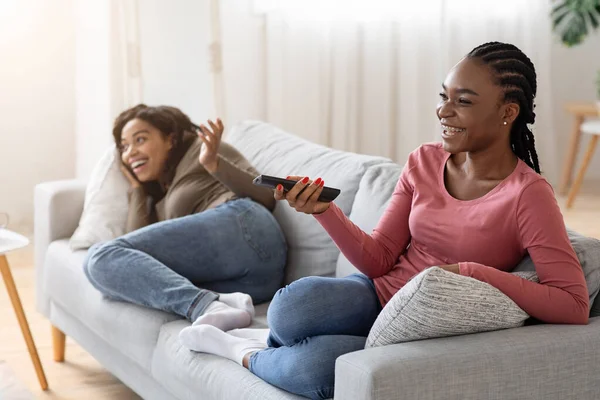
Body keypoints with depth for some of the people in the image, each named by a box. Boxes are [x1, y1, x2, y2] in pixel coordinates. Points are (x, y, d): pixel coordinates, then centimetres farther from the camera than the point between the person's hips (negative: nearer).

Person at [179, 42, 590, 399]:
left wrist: (471, 273, -28)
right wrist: (324, 210, -16)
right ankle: (279, 345, 7)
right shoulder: (424, 162, 0)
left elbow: (575, 306, -23)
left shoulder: (529, 195, -16)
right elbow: (380, 259, 1)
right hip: (378, 294, 4)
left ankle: (247, 354, 3)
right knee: (290, 305, -30)